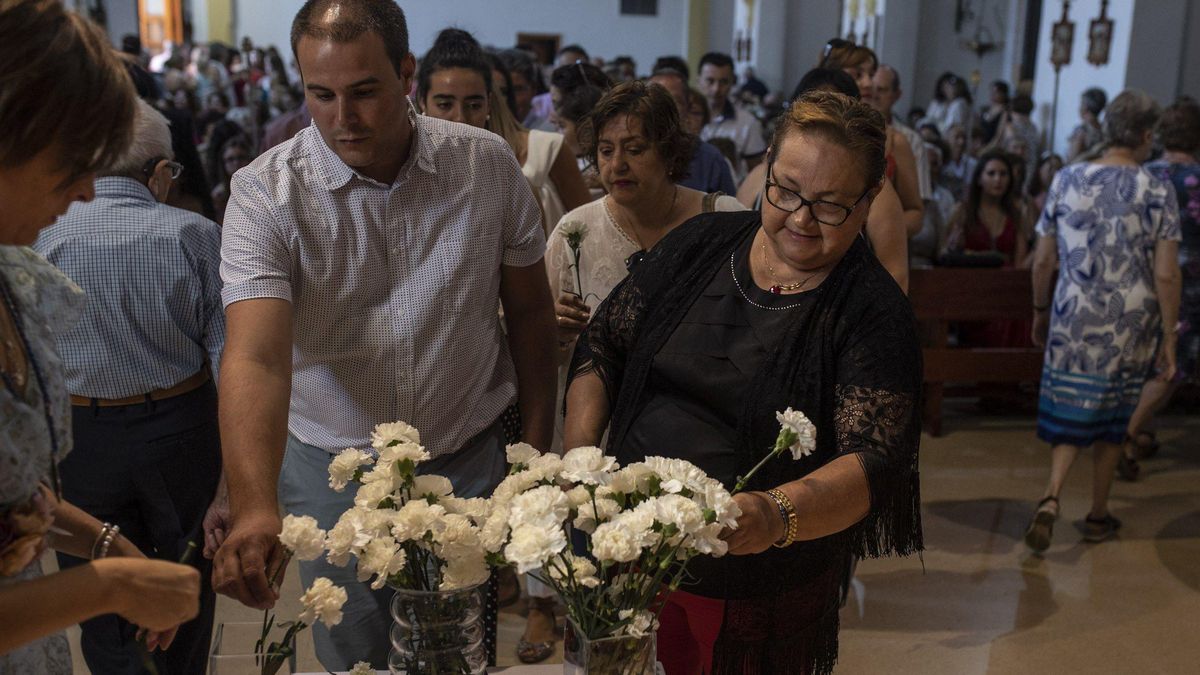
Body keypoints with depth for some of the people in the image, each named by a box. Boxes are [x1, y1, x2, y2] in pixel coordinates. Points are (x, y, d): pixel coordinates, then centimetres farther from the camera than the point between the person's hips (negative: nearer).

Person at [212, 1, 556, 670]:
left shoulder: (489, 164, -9)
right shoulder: (266, 193, -16)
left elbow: (530, 312, 1)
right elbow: (257, 355, -28)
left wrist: (536, 443, 2)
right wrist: (255, 504, -42)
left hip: (469, 462, 1)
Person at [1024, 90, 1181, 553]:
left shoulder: (1067, 180, -2)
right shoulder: (1158, 193, -7)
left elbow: (1042, 261, 2)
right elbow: (1166, 276, -9)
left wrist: (1041, 312, 15)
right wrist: (1169, 337, -1)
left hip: (1073, 322, 1)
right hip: (1129, 330, -1)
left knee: (1071, 415, 10)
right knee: (1112, 419, 15)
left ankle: (1051, 496, -14)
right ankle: (1098, 515, 27)